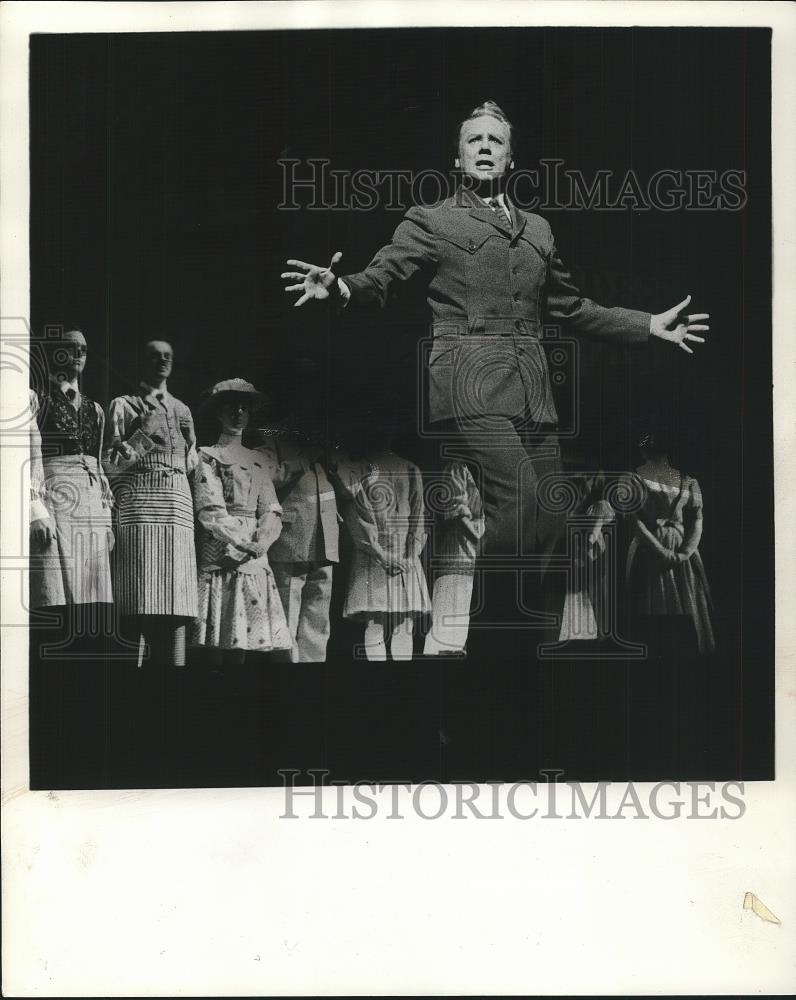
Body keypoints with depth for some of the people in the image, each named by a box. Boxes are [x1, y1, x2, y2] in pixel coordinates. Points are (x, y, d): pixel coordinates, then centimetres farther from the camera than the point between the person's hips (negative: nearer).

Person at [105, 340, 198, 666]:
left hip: (179, 507, 4)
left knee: (176, 603, -6)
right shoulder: (123, 405, 11)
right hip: (139, 506, -4)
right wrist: (144, 435, -7)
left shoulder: (181, 410, 23)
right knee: (141, 607, -13)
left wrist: (189, 441, 10)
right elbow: (111, 464, 2)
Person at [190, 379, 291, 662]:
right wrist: (247, 544, -16)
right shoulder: (208, 456, 4)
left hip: (254, 561, 5)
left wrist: (259, 544, -10)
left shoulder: (257, 460, 19)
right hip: (219, 557, -4)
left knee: (242, 636, 2)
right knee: (225, 643, -7)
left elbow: (271, 512, 10)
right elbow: (211, 512, -8)